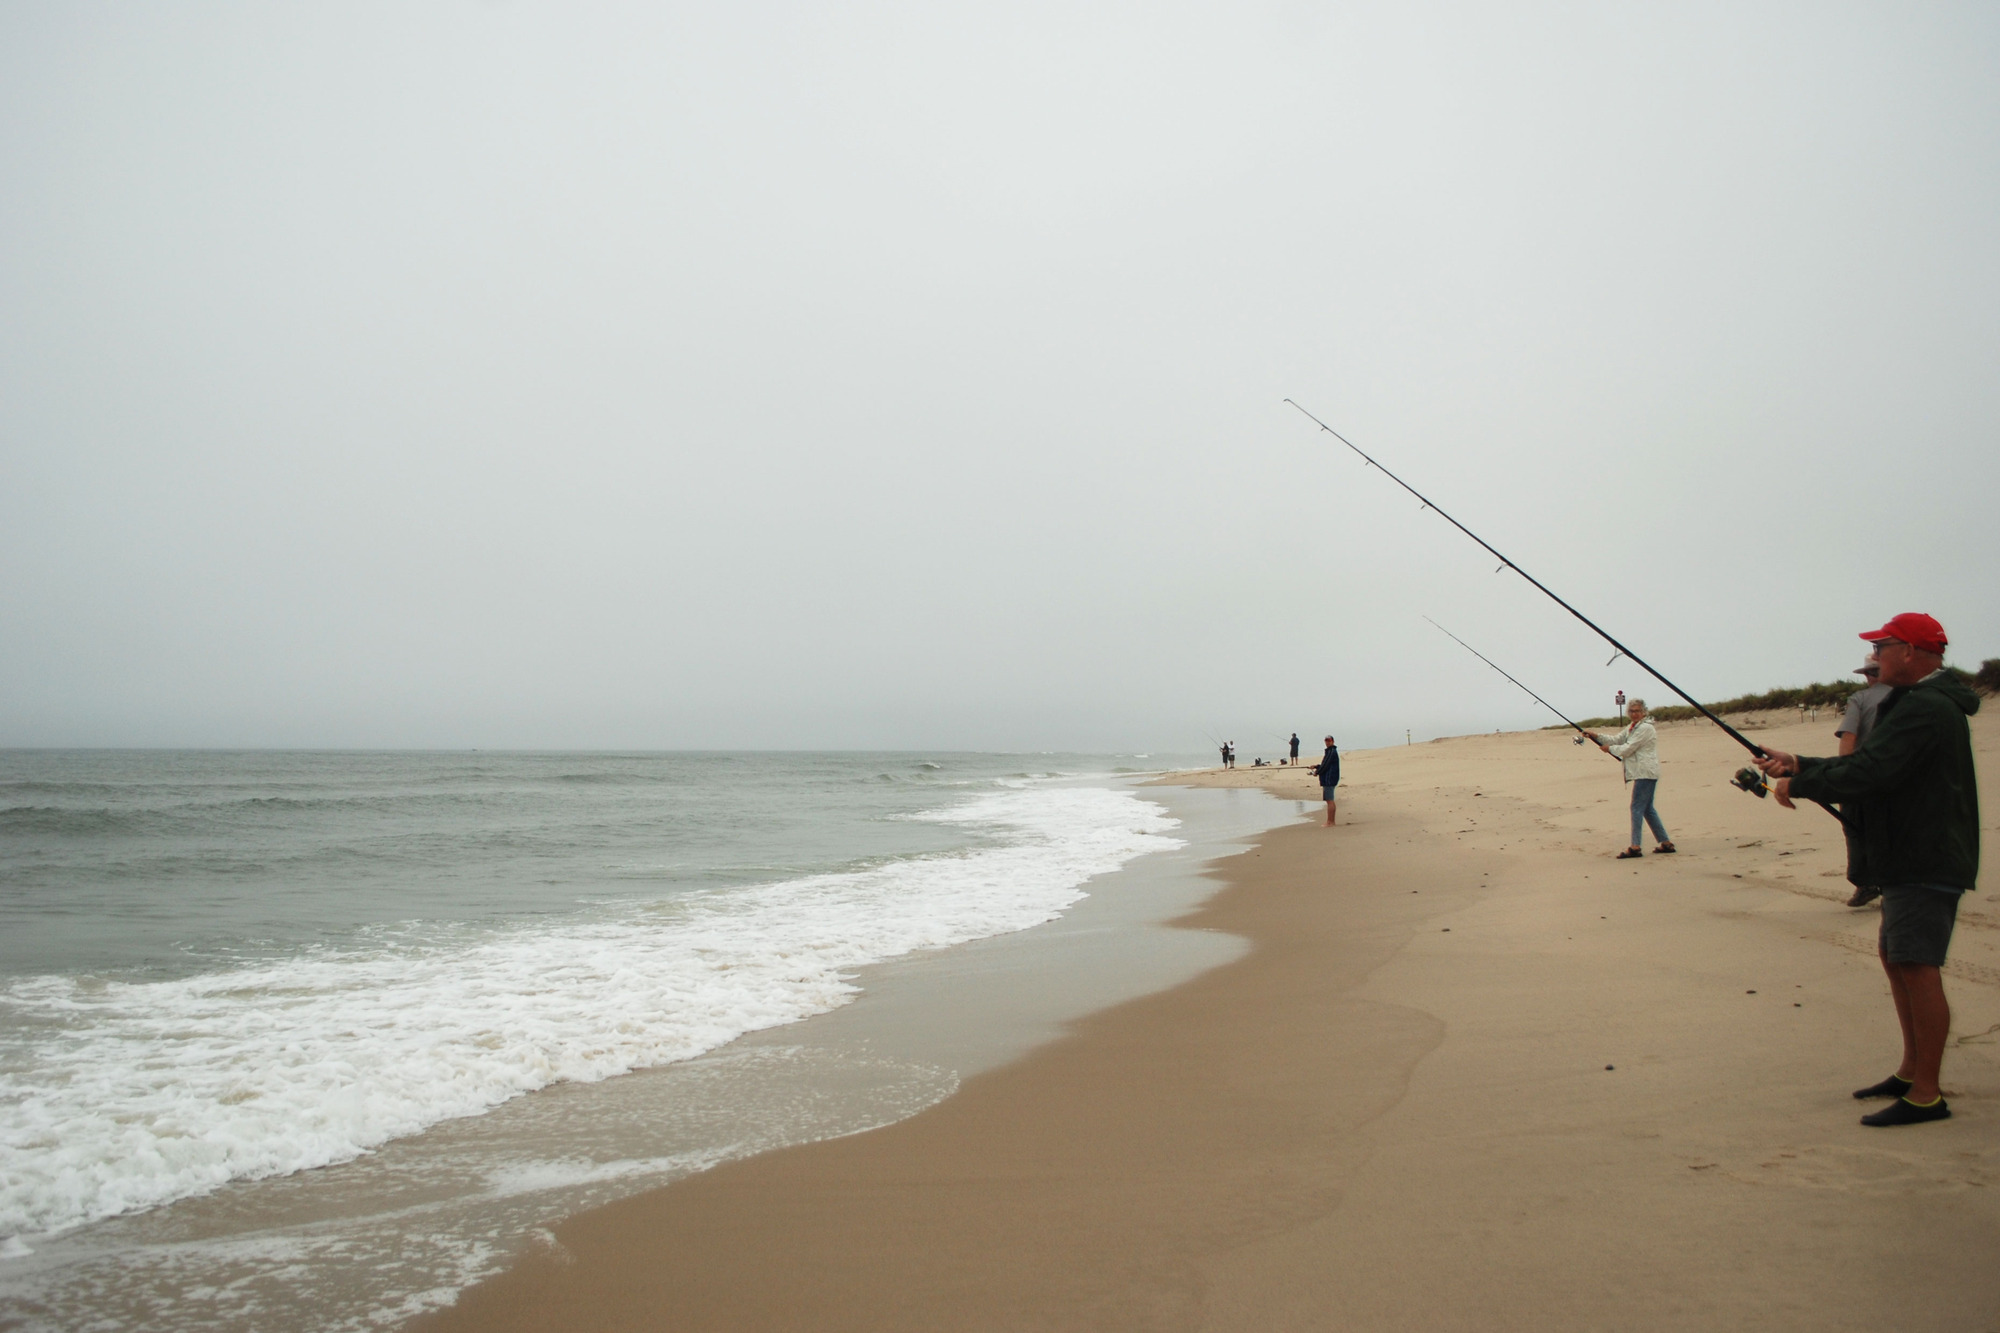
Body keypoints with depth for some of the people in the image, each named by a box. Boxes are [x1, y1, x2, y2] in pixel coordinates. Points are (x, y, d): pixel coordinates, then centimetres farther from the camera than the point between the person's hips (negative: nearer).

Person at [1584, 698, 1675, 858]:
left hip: (1645, 774, -10)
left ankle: (1635, 847, -12)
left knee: (1637, 807, -11)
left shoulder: (1645, 728, -13)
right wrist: (1596, 736, 7)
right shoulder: (1631, 727, 18)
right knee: (1647, 808, 13)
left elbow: (1627, 749, -15)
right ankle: (1665, 842, 18)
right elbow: (1616, 740, 20)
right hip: (1641, 773, 10)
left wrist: (1609, 748, 0)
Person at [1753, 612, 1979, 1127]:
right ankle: (1911, 1070, 27)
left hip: (1927, 863, -12)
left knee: (1917, 966, -9)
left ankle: (1926, 1095, -4)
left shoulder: (1926, 709, -19)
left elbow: (1867, 774, -26)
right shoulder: (1917, 703, 17)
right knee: (1894, 955, 17)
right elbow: (1867, 763, 20)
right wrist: (1799, 764, 14)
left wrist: (1798, 785, -14)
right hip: (1909, 858, 12)